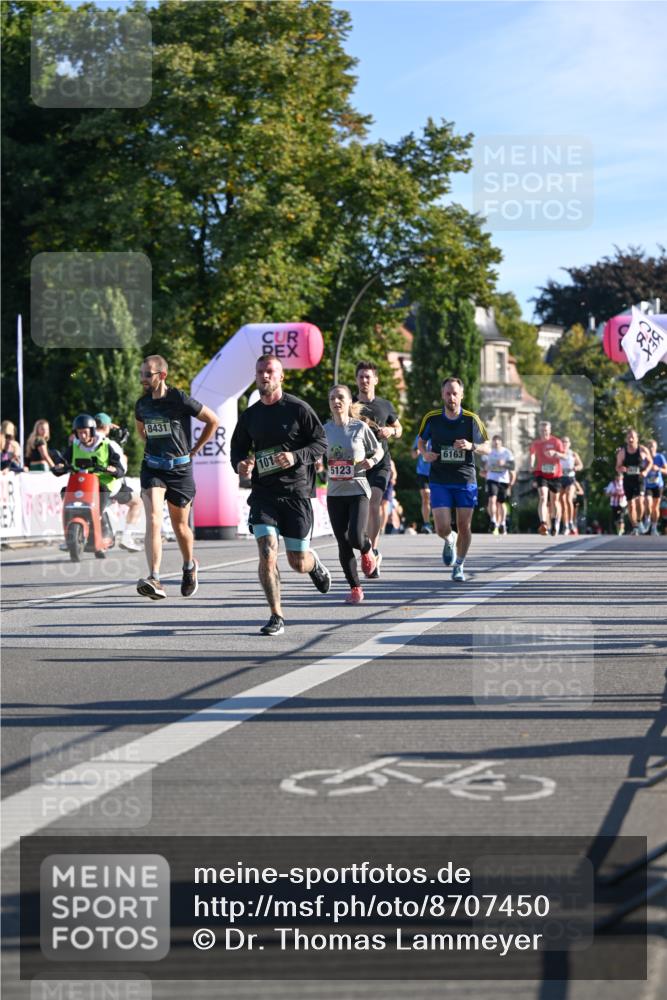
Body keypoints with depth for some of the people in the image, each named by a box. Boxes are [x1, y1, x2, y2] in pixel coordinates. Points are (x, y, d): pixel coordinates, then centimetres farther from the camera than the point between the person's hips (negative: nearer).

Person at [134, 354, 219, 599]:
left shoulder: (180, 400, -11)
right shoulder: (141, 404, 4)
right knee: (153, 520, -17)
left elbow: (213, 421, 0)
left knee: (180, 525, 9)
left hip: (180, 469, -2)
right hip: (152, 469, 3)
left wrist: (195, 450, 3)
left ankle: (189, 566, 40)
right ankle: (154, 580, -26)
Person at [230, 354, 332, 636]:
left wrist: (295, 457, -18)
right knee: (267, 554, -14)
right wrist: (239, 465, -5)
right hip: (263, 493, 2)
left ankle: (314, 563, 43)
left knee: (297, 562, 5)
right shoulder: (249, 416, 8)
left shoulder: (298, 408, -4)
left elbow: (321, 443, -1)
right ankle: (276, 617, -4)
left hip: (296, 492, -2)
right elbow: (237, 449, 18)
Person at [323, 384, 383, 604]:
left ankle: (367, 549, 20)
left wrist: (372, 461, -12)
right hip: (335, 493, 3)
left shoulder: (360, 427, -4)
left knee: (356, 538, -18)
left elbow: (379, 450, 8)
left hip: (358, 490, -3)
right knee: (343, 544, 2)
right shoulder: (325, 429, 3)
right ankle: (355, 588, 13)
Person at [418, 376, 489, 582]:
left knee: (464, 528, 3)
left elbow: (487, 449, 2)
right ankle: (450, 540, 28)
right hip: (440, 481, 0)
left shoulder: (472, 419, -4)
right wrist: (425, 453, -7)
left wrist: (471, 446, -18)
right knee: (442, 528, -10)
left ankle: (459, 566, 25)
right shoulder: (431, 418, -2)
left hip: (466, 480, 0)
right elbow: (421, 441, 15)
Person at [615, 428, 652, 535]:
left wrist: (646, 471, -6)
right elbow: (617, 467, 8)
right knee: (631, 505, 5)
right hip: (628, 481, 2)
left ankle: (639, 521, 2)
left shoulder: (643, 450, -3)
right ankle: (634, 527, 18)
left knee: (639, 500, -21)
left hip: (639, 479, -2)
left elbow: (650, 462, 12)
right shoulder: (622, 452, 0)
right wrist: (621, 469, -15)